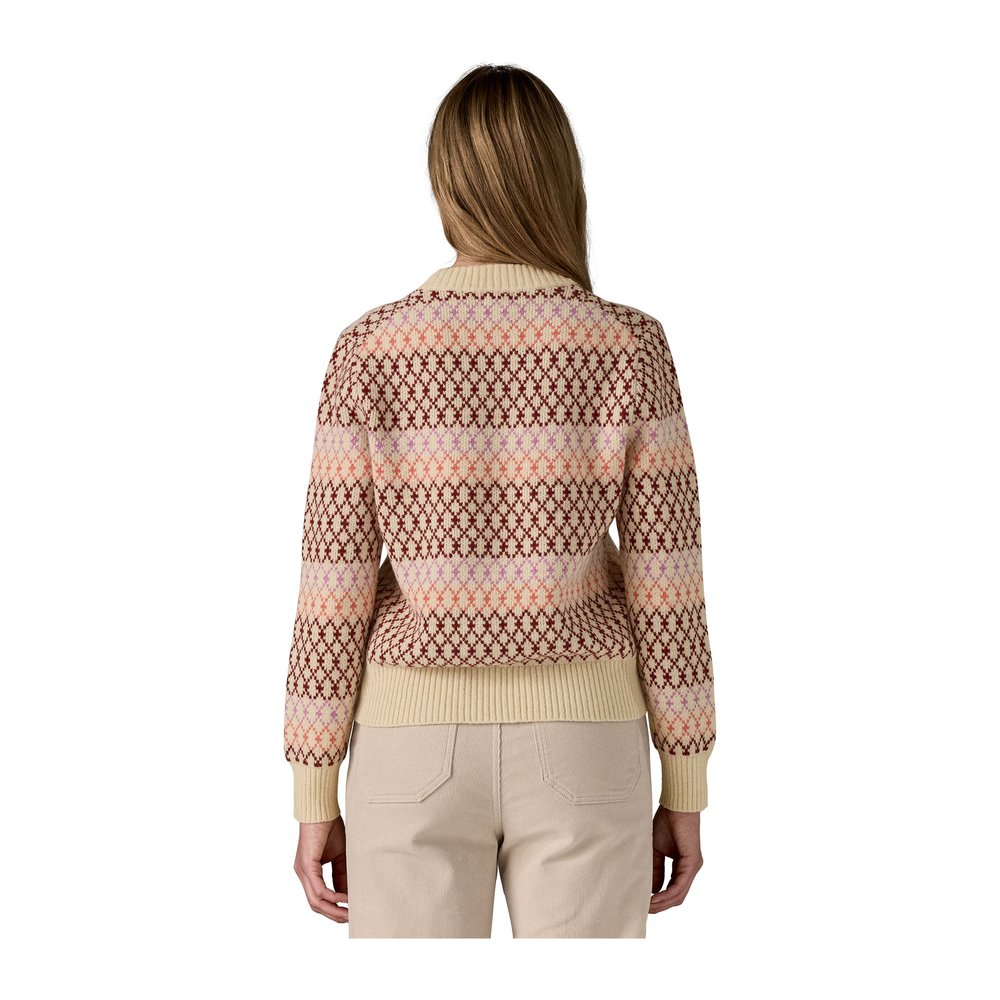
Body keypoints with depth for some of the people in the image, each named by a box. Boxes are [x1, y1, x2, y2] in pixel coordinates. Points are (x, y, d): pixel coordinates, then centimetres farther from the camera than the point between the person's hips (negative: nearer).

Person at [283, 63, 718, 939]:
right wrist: (684, 795, 4)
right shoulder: (630, 347, -8)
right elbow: (667, 584, -7)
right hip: (578, 746, 0)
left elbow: (333, 594, -7)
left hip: (419, 748, 0)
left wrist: (316, 803, 3)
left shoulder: (372, 351, -8)